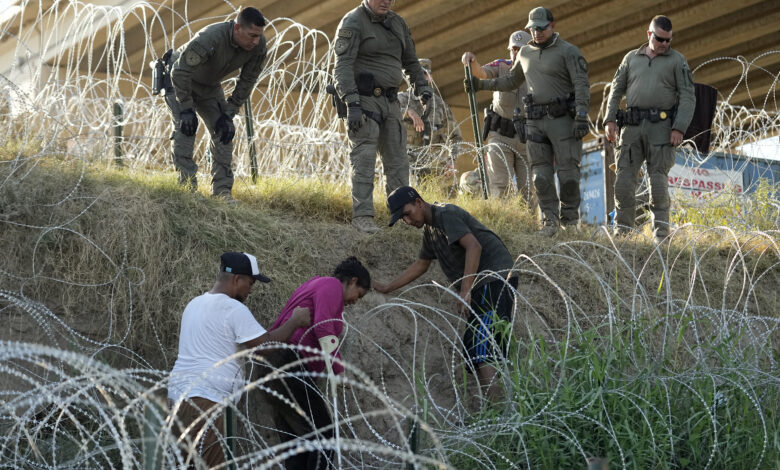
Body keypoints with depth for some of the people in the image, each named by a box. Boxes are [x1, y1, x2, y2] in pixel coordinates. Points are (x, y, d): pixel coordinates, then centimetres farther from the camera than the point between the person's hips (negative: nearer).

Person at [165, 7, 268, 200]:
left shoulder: (258, 46, -22)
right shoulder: (211, 38, -40)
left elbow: (247, 82, -9)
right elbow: (180, 71, -33)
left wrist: (228, 114, -12)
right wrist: (186, 109, -30)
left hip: (209, 86, 6)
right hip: (179, 81, -5)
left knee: (223, 131, -5)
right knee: (186, 126, -21)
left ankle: (222, 190, -2)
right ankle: (187, 187, -20)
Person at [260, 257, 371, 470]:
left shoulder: (314, 284, 27)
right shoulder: (333, 285, -2)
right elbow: (323, 327, -17)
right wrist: (338, 371, -15)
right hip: (291, 368, -10)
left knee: (294, 442, 10)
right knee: (323, 436, -10)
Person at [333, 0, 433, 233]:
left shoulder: (397, 23, 13)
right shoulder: (353, 22, -9)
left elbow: (410, 60, 25)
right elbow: (343, 66, -17)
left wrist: (422, 87, 11)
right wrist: (352, 104, -25)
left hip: (390, 101, 7)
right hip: (364, 99, -7)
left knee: (397, 159, 7)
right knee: (364, 158, -12)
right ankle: (362, 216, -12)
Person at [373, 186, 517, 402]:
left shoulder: (446, 214, -10)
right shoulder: (429, 229, 20)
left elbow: (474, 247, -22)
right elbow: (420, 265, 32)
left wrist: (466, 290, -26)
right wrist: (387, 288, 30)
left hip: (496, 278, -10)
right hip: (480, 287, 10)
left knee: (482, 344, -19)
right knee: (472, 346, 6)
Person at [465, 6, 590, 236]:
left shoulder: (568, 52, -3)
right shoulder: (525, 53, 15)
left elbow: (582, 85, -9)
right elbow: (511, 81, 29)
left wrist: (581, 116, -20)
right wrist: (481, 84, 21)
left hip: (562, 119, -5)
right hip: (535, 121, 5)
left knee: (567, 171, -4)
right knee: (541, 173, 1)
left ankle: (570, 220, 4)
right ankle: (549, 221, 5)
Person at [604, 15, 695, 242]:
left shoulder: (677, 61, 5)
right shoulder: (631, 58, 14)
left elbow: (688, 97, -1)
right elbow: (616, 90, 16)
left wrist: (679, 128, -12)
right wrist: (610, 119, 4)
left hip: (661, 127, -3)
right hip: (632, 126, 3)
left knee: (658, 181, -7)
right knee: (624, 179, -3)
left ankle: (661, 236, -2)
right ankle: (622, 231, 4)